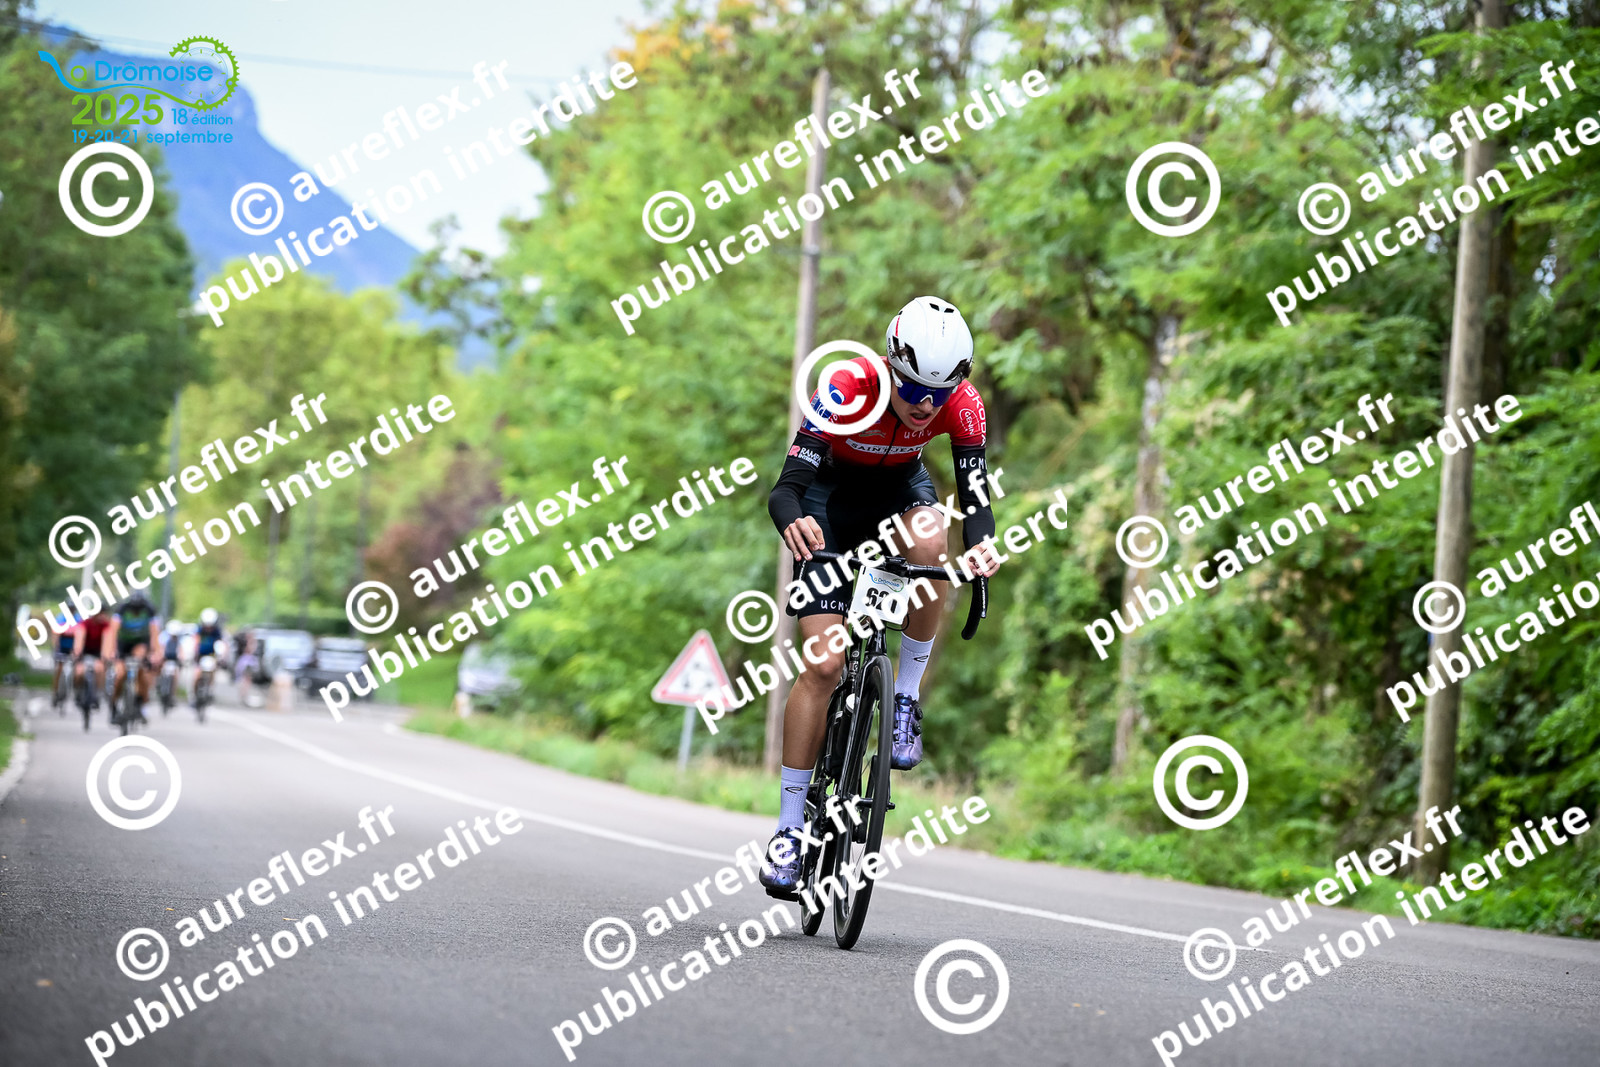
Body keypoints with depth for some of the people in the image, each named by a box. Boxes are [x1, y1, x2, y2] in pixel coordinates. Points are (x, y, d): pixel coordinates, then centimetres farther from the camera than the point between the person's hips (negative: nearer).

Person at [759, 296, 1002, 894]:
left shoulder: (962, 405, -27)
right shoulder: (846, 390, -34)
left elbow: (974, 493, -29)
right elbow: (787, 487, -38)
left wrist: (982, 542, -52)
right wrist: (791, 522, -61)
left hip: (900, 488, 2)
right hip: (832, 495, -2)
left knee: (930, 543, -36)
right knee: (825, 664, -13)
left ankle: (906, 700, -16)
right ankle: (789, 829, -6)